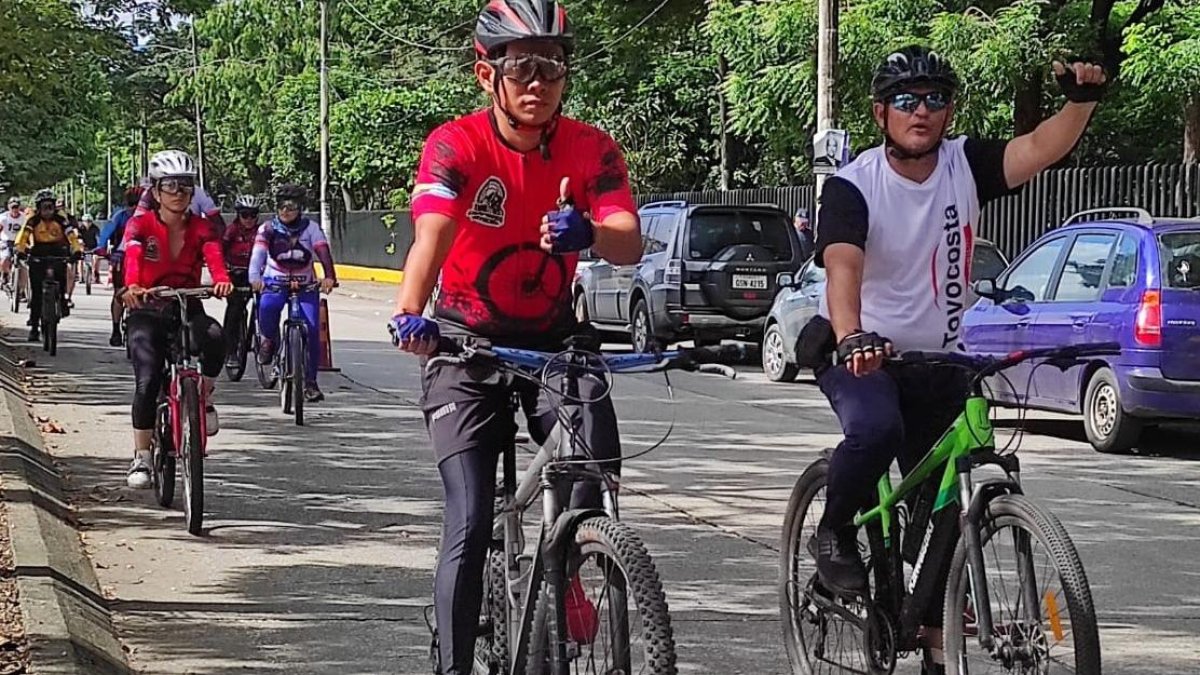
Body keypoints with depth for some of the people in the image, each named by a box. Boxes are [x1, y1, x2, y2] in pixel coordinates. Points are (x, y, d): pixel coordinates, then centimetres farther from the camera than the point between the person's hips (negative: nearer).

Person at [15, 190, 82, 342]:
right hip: (38, 254, 0)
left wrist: (77, 250, -37)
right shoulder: (33, 220, -10)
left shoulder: (60, 219, -10)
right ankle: (34, 327, 2)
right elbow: (23, 234, -23)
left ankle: (62, 300, 2)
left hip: (57, 252, 1)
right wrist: (20, 249, -41)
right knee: (36, 291, -4)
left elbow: (71, 235, -20)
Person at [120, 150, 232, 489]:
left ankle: (204, 397, -6)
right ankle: (141, 458, -4)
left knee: (215, 337, -33)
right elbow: (132, 255, -26)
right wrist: (132, 286, -48)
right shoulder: (140, 225, -6)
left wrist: (221, 279, -45)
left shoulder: (201, 228, -1)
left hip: (188, 309, 1)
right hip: (148, 312, -1)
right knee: (147, 382, -17)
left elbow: (214, 255, -21)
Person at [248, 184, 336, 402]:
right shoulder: (268, 229, -4)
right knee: (268, 306, -35)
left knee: (312, 329, -15)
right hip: (276, 282, -1)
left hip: (305, 285, 1)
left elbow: (323, 252, -17)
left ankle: (310, 382, -1)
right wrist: (255, 277, -38)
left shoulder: (310, 228, -3)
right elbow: (258, 254, -18)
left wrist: (329, 276, -36)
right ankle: (269, 340, -2)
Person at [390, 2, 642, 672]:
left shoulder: (592, 149, -11)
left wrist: (585, 232, -49)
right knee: (470, 524, -11)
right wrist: (411, 314, -54)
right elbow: (431, 234, -35)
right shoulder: (457, 144, -19)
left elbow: (630, 243, -26)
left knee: (599, 458, -23)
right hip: (468, 340, -2)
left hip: (553, 336, 2)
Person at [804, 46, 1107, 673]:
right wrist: (853, 338, -53)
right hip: (859, 351, -4)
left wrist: (1082, 101, -41)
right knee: (875, 431, -36)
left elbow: (1039, 149, -22)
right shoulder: (853, 185, -18)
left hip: (937, 359, 4)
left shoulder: (965, 165, -7)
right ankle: (834, 533, -9)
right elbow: (842, 268, -34)